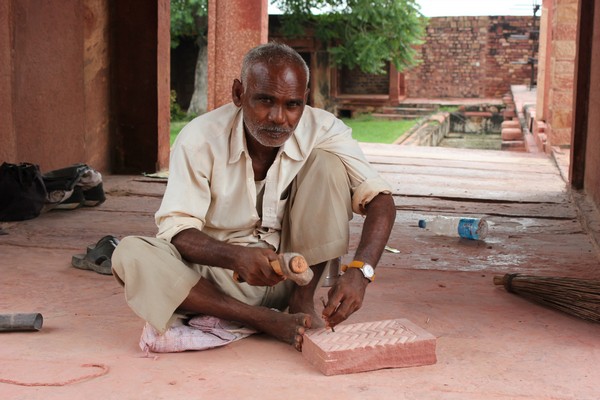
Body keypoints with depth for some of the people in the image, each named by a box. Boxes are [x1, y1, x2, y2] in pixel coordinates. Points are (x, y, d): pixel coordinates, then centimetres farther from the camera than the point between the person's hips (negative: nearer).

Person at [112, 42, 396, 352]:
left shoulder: (324, 131, -12)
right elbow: (176, 230, -18)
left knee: (327, 162, -17)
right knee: (130, 255, -28)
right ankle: (269, 321, -28)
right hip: (220, 273, 0)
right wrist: (237, 256, -39)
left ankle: (302, 302, -14)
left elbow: (380, 199, -17)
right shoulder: (200, 138, -15)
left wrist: (360, 270, -36)